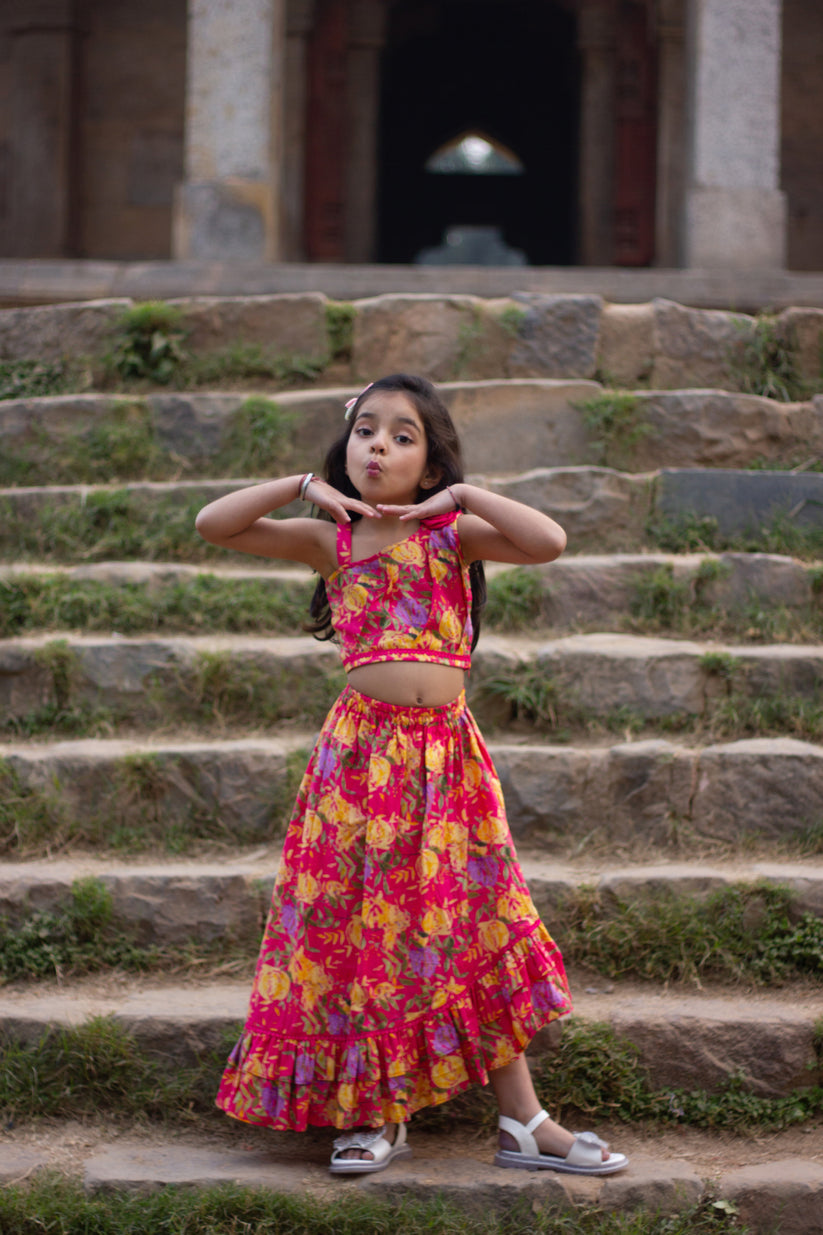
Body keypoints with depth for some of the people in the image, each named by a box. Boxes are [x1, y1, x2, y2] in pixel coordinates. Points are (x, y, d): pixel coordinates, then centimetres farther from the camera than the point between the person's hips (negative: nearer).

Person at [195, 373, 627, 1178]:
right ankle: (375, 1113, 15)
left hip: (446, 752, 0)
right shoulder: (329, 540, 7)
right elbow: (212, 524, 1)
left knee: (479, 929, 4)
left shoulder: (452, 533, 5)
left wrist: (462, 497, -6)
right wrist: (306, 487, -1)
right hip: (362, 748, 0)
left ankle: (524, 1121, 8)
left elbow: (549, 541, -11)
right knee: (356, 925, 2)